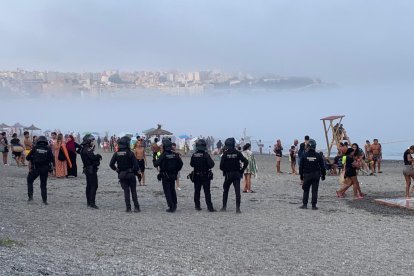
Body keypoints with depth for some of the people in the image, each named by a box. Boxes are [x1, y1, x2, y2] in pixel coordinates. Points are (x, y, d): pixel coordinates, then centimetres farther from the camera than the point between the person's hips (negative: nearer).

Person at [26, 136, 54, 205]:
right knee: (43, 185, 12)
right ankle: (44, 200, 7)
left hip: (35, 168, -1)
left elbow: (28, 158, 0)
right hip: (45, 169, 1)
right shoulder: (48, 149, 1)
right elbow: (52, 160, -3)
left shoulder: (35, 148, 0)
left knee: (30, 181, 20)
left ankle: (30, 196, 9)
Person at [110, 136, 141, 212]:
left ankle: (128, 208, 5)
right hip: (130, 174, -2)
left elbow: (111, 164, -1)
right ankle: (136, 207, 6)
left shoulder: (116, 154, -2)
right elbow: (136, 165, -14)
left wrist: (116, 170, 12)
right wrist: (136, 171, 3)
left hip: (121, 175, 3)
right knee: (133, 191, 8)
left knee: (126, 191, 8)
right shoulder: (130, 153, -12)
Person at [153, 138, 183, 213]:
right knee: (172, 190, 18)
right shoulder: (175, 155, 1)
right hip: (173, 176, 6)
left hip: (165, 176, -5)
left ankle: (171, 207, -4)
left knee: (167, 191, 0)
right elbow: (180, 164, 6)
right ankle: (174, 206, 24)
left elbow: (156, 164, -15)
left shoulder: (163, 155, -16)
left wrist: (154, 159, 3)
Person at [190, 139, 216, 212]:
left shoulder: (194, 155, -3)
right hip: (205, 176, -3)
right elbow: (211, 164, -18)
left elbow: (191, 164, 9)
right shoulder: (206, 155, -16)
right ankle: (210, 207, -5)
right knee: (207, 192, -2)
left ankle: (197, 206, 17)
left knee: (197, 192, 14)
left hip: (196, 176, 3)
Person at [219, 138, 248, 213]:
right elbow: (246, 162, -6)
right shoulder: (238, 153, -1)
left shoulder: (225, 154, -8)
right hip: (237, 175, 1)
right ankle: (238, 208, -7)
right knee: (237, 191, -1)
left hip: (228, 175, -1)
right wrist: (242, 170, 2)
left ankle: (224, 207, 19)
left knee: (225, 191, 15)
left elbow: (221, 166, -10)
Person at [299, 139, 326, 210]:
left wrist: (301, 176, 8)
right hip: (316, 175, 0)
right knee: (314, 191, 4)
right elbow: (322, 167, 1)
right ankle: (314, 205, 3)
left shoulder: (304, 155, -6)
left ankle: (304, 204, 8)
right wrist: (323, 175, 11)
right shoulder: (318, 156, -4)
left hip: (307, 175, 0)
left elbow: (301, 167, -1)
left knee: (306, 190, 11)